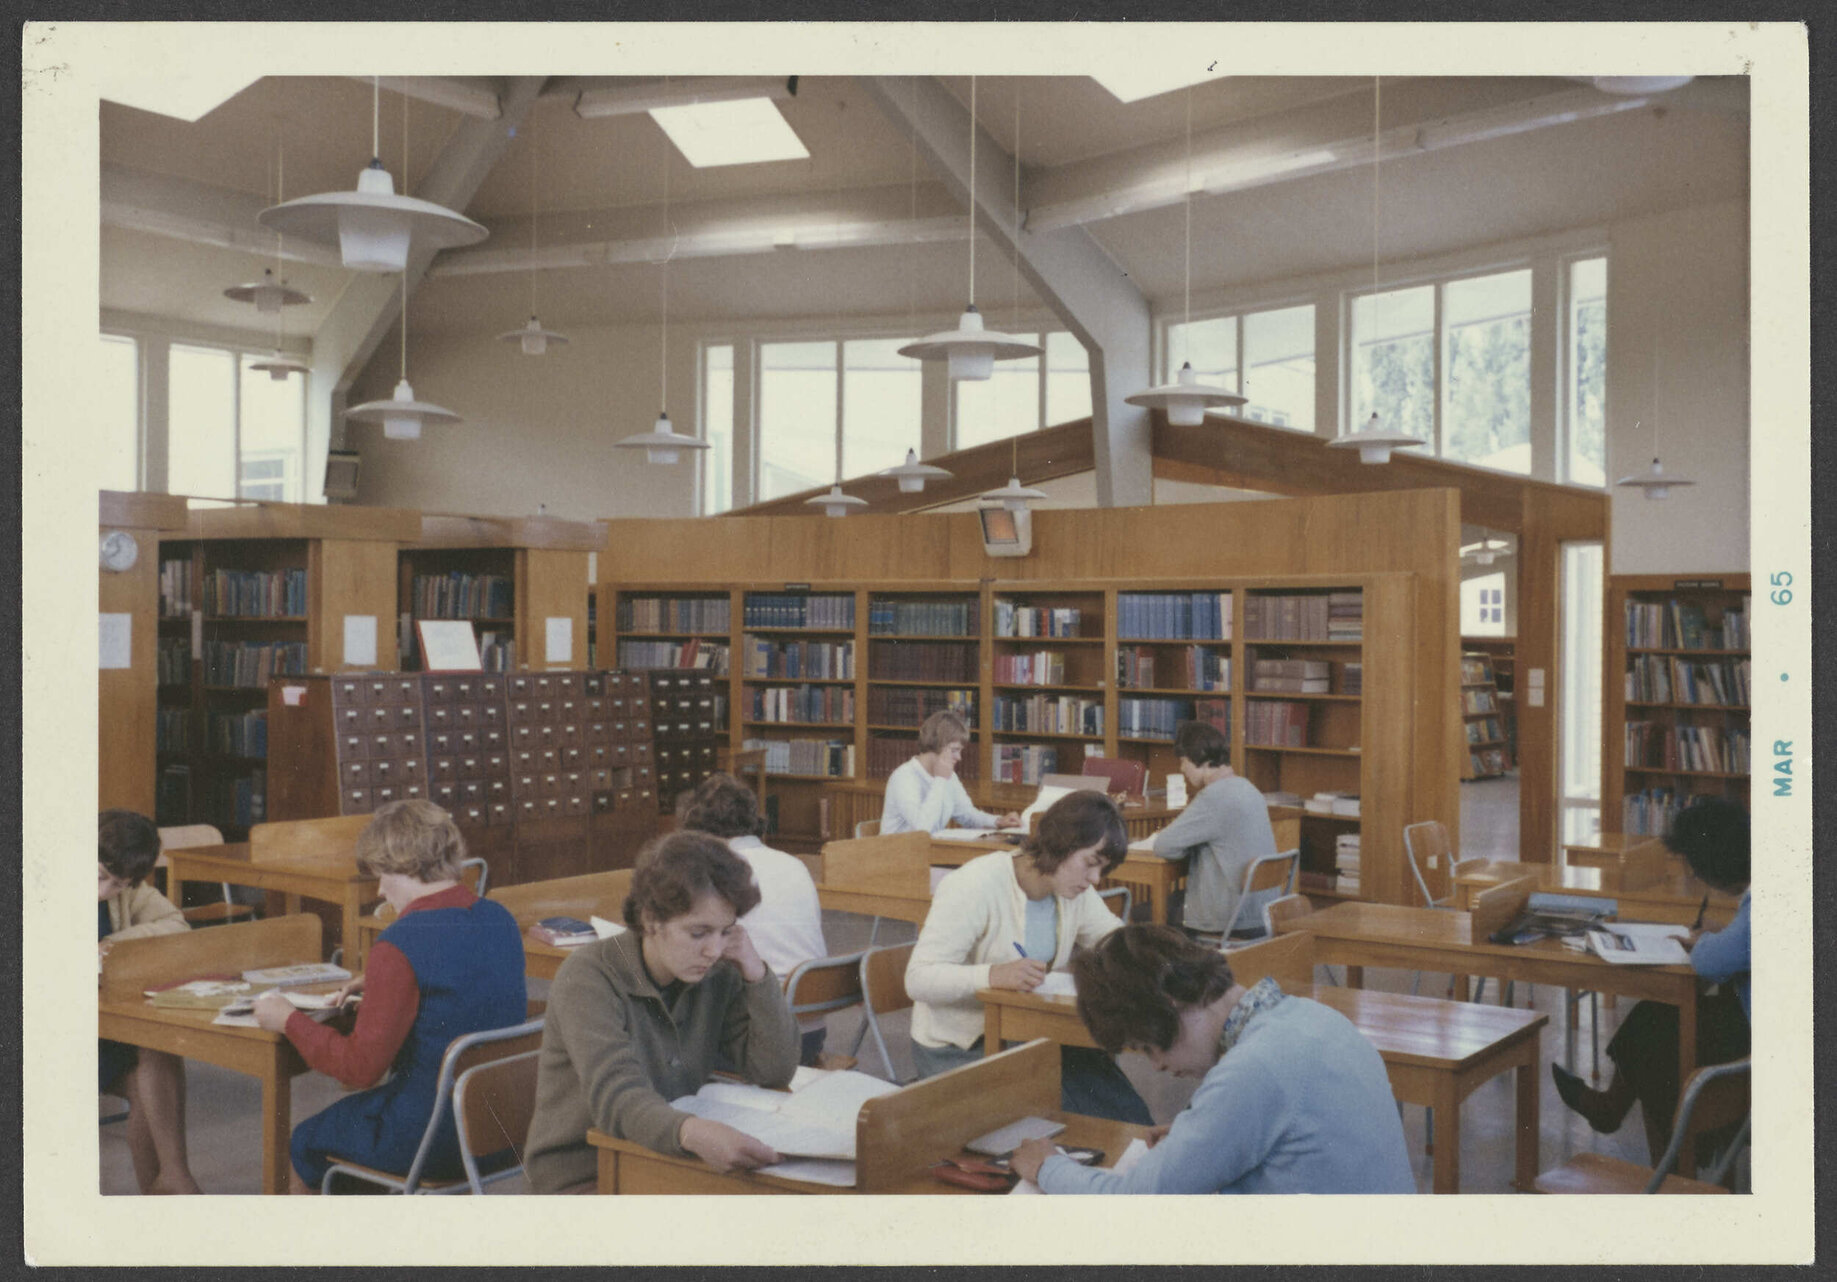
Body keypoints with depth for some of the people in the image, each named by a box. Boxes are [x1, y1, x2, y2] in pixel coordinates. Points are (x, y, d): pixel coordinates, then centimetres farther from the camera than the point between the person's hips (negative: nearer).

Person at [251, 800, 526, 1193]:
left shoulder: (400, 945, -23)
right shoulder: (500, 920, 0)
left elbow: (360, 1068, -18)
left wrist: (288, 1020, -5)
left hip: (428, 1139, -7)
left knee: (306, 1142, 20)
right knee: (351, 1105, 31)